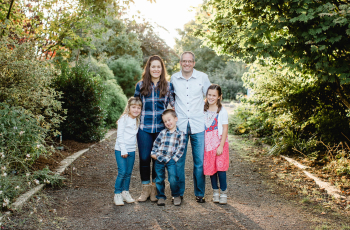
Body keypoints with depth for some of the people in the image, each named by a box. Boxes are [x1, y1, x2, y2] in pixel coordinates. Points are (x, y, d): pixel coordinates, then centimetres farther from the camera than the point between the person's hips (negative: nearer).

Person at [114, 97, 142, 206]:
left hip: (132, 150, 6)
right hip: (121, 150, -6)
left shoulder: (137, 120, 10)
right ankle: (117, 194, 2)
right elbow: (120, 135, -11)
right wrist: (123, 150, -16)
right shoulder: (124, 119, -8)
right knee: (122, 172, -10)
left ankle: (125, 192, 22)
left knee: (129, 173, 9)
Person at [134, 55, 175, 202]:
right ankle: (145, 188, 19)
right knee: (144, 158, 3)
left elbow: (174, 104, 12)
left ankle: (155, 188, 23)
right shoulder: (140, 86, 3)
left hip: (161, 128, 0)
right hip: (144, 128, 0)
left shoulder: (168, 86, 3)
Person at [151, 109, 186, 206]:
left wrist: (174, 158, -9)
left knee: (173, 179, -11)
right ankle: (161, 197, 24)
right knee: (159, 179, 8)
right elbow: (156, 143, 16)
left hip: (171, 160, -3)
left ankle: (176, 195, 12)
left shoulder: (180, 134, 0)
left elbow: (181, 148, -3)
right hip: (159, 160, 3)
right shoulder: (163, 133, 10)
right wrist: (153, 153, 5)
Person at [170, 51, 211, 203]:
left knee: (199, 161, 3)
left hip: (198, 125, -1)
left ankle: (199, 193, 18)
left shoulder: (203, 77, 1)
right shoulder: (174, 78, 5)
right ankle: (179, 193, 19)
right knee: (178, 160, 4)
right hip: (179, 125, 1)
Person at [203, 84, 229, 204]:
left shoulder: (222, 111, -5)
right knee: (211, 168, 7)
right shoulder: (203, 110, 7)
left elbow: (225, 129, -7)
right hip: (207, 143, 4)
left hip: (219, 143, -4)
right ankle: (215, 191, 21)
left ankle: (224, 192, 8)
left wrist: (221, 145, -13)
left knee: (220, 168, -7)